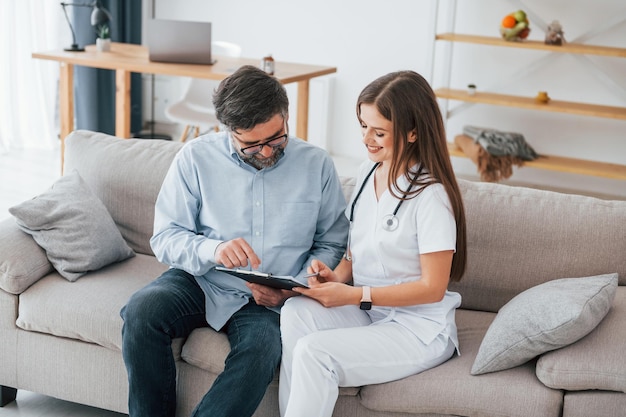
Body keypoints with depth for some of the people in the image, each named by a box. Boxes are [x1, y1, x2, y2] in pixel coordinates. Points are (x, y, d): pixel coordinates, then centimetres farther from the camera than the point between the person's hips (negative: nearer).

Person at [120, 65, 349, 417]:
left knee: (263, 348, -34)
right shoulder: (196, 157, -2)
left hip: (266, 302, -1)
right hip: (199, 282, 1)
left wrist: (293, 290, -12)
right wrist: (213, 250, -23)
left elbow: (332, 243, 6)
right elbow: (165, 238, -1)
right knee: (141, 312, -29)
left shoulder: (317, 165, 0)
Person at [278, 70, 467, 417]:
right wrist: (338, 275, -6)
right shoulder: (368, 173, 7)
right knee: (296, 312, -23)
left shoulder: (431, 195, -16)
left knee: (313, 352, -28)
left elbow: (433, 288, -15)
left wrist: (354, 295, -19)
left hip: (419, 328, -7)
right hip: (365, 310, 7)